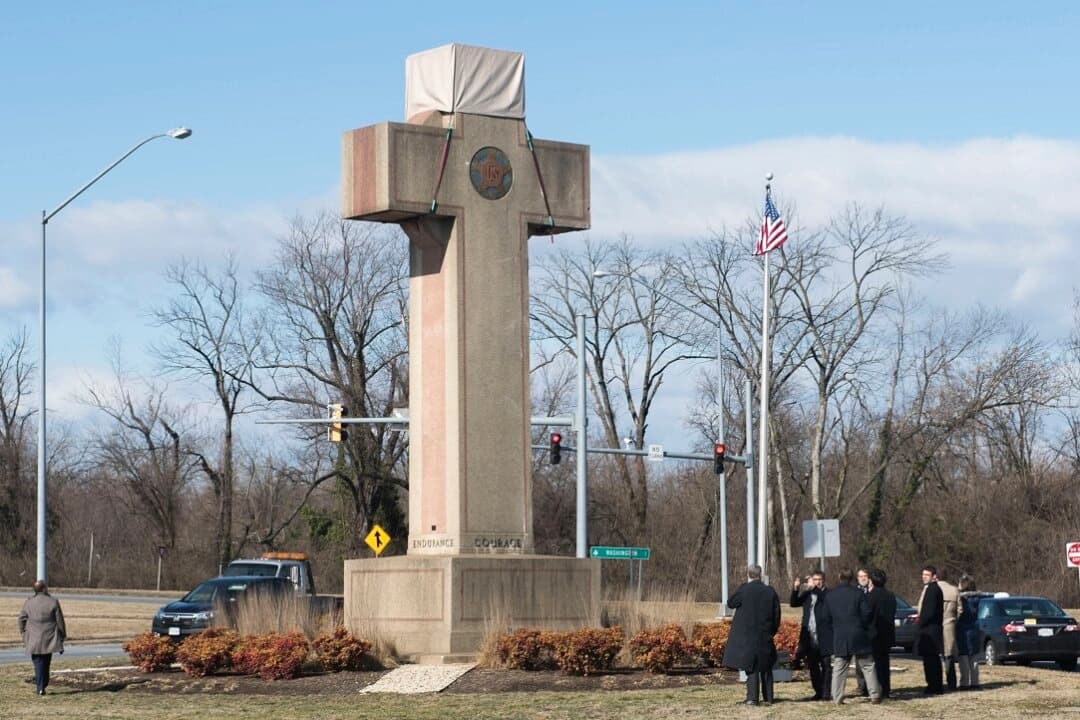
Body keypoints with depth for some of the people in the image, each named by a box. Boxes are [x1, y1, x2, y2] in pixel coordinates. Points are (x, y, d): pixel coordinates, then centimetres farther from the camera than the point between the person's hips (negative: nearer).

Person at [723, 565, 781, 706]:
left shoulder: (743, 589, -11)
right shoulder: (770, 592, -1)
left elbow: (730, 603, 3)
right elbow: (776, 615, 3)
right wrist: (772, 631, 16)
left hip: (746, 635, -3)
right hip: (765, 636, 3)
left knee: (751, 666, 0)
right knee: (765, 666, 14)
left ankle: (752, 697, -6)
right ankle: (768, 697, 15)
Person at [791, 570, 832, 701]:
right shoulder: (807, 594, 14)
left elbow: (825, 598, -19)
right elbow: (794, 603, 6)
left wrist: (813, 588, -27)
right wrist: (796, 589, -9)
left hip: (823, 637, -5)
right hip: (809, 638, 5)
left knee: (826, 666, -4)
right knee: (813, 667, 8)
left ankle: (826, 692, -4)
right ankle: (818, 692, 15)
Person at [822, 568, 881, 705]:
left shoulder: (830, 595, 3)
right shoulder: (858, 593, -7)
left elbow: (827, 617, 8)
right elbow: (867, 614, -8)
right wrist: (868, 629, 10)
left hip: (839, 637, 2)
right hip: (858, 635, -2)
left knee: (839, 668, 6)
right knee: (868, 666, 6)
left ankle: (837, 698, 0)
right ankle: (875, 695, 5)